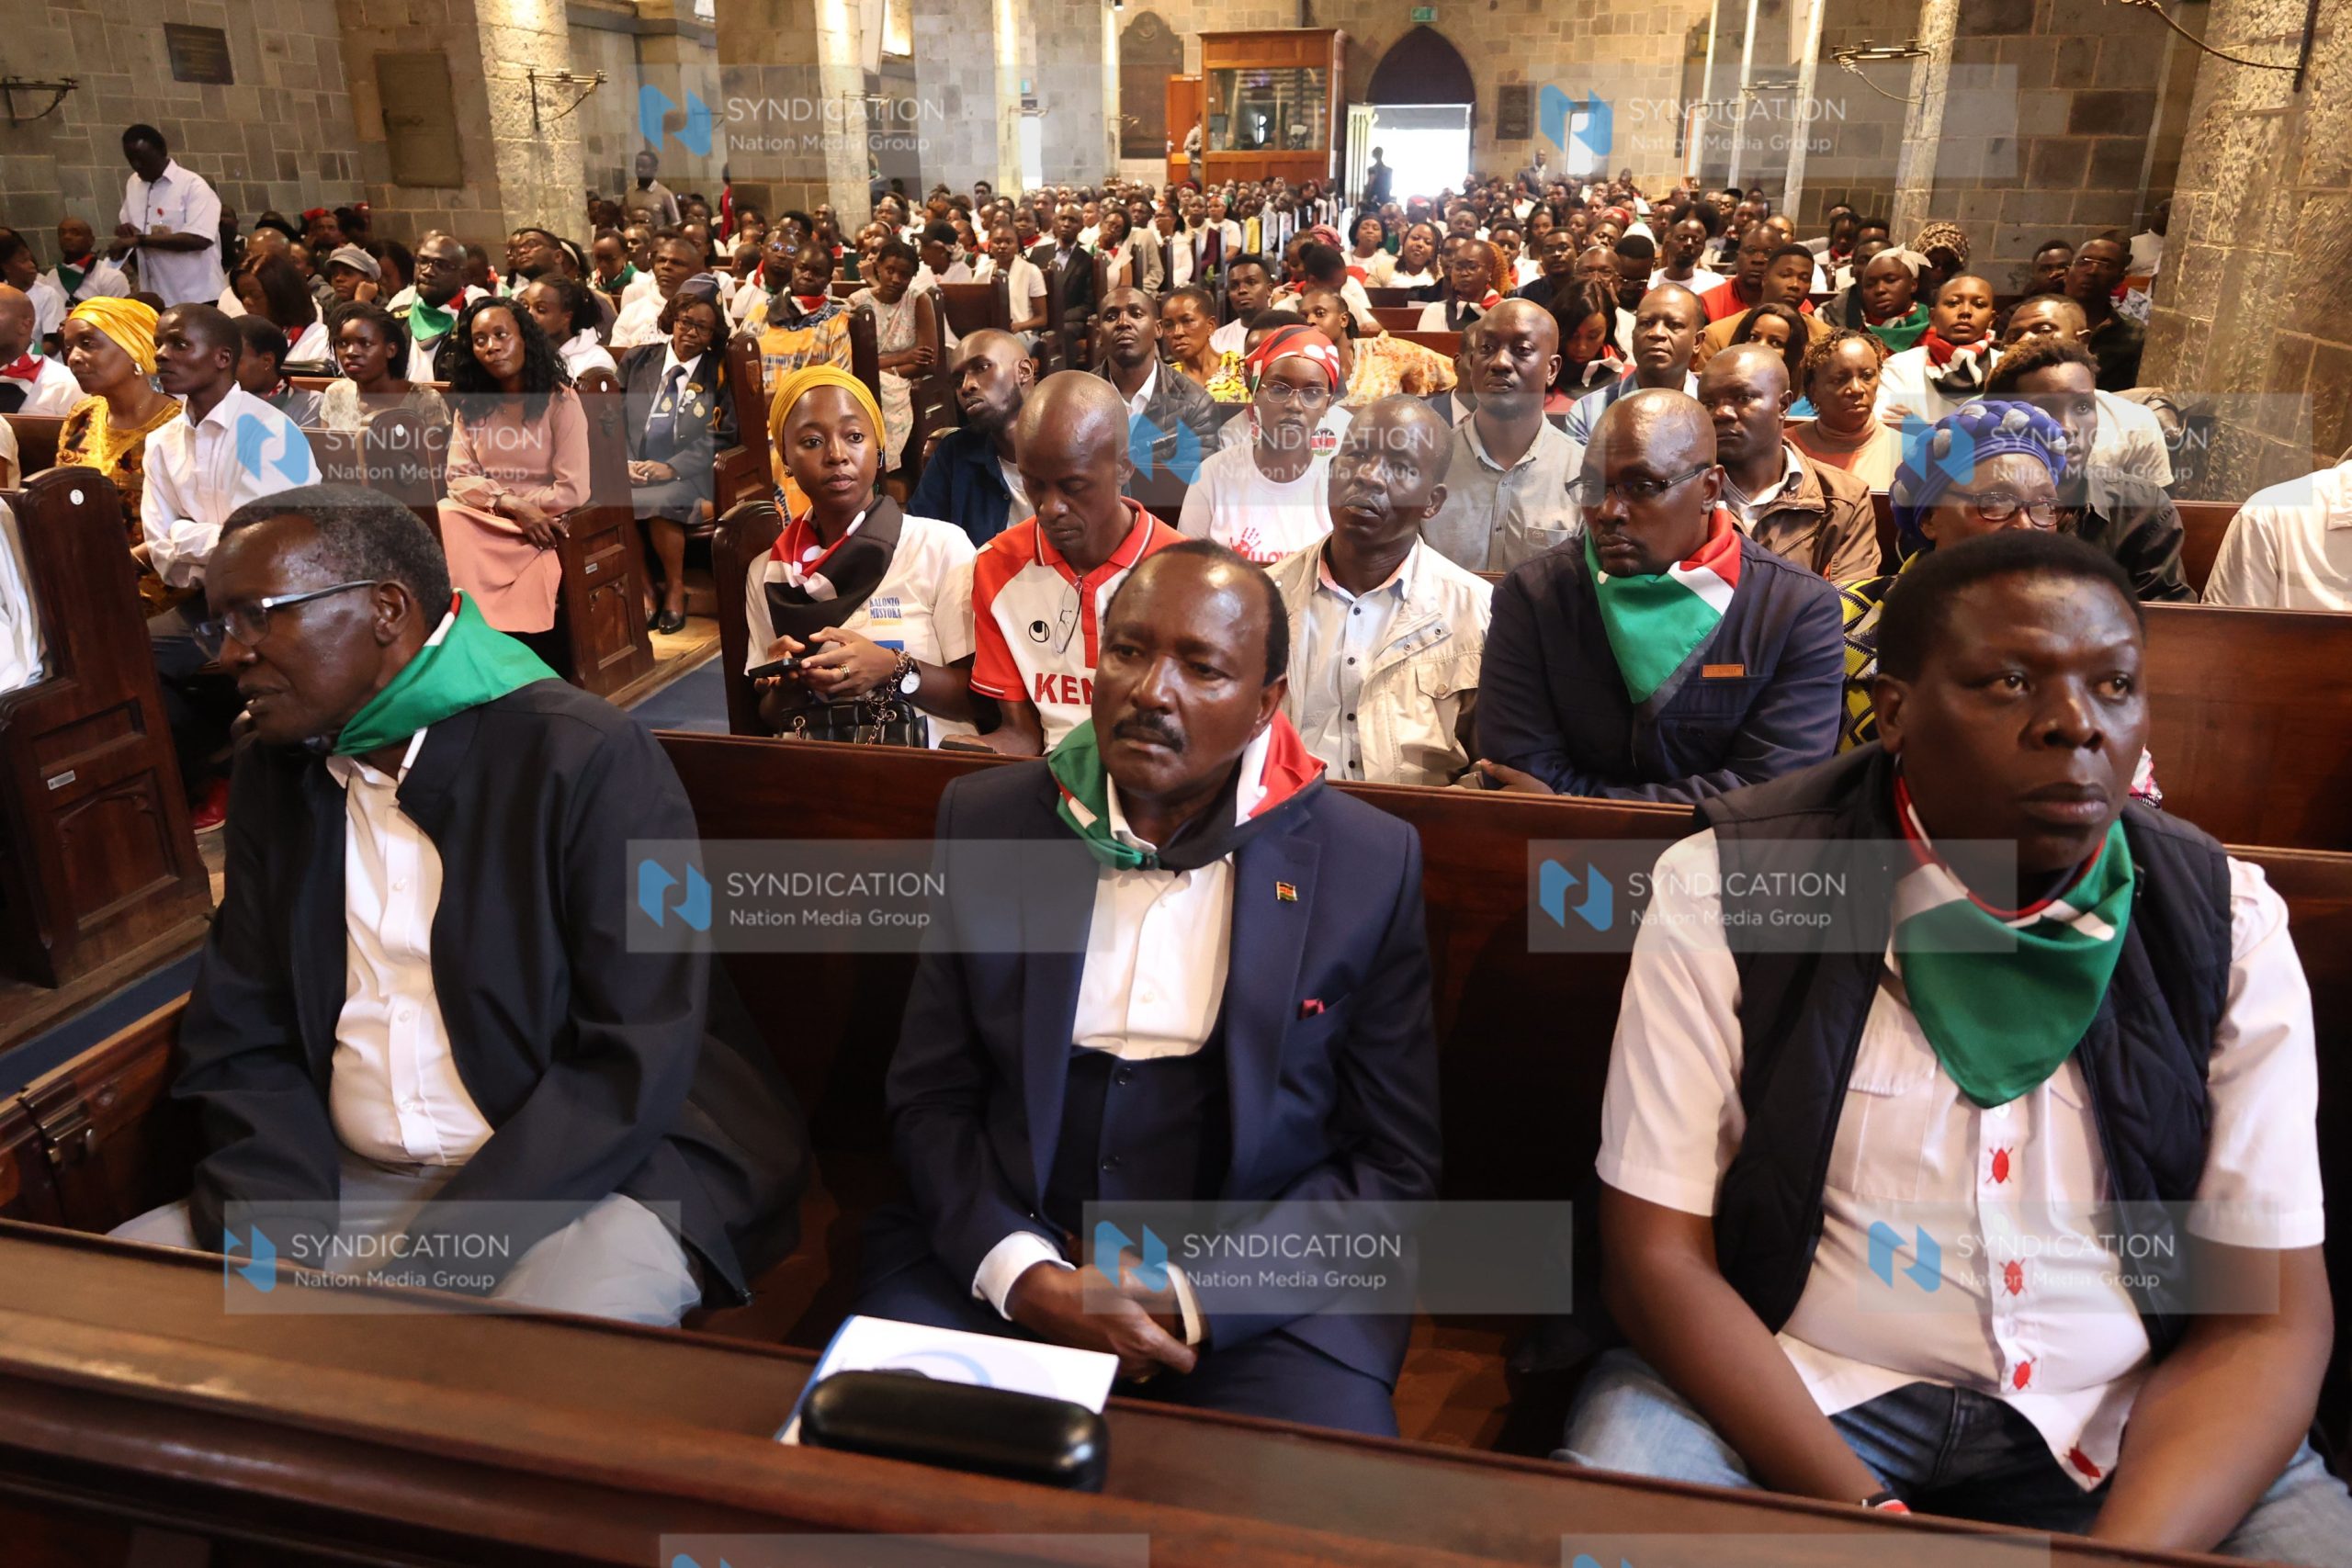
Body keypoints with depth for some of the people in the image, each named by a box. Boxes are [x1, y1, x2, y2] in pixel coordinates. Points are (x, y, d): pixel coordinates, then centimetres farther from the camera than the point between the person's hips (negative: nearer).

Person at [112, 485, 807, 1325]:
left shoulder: (589, 759, -13)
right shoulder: (274, 772, 9)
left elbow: (637, 1063, -17)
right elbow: (241, 1044, 8)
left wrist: (424, 1257, -19)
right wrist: (279, 1247, -10)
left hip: (588, 1174, -6)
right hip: (348, 1183, 6)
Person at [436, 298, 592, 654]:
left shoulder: (561, 402, -3)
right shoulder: (470, 406, 12)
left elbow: (573, 491, -11)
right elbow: (458, 479, 2)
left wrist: (496, 501, -7)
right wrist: (513, 504, -16)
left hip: (541, 526, -4)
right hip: (483, 521, 4)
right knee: (444, 524, -28)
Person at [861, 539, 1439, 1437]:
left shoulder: (1369, 863, -4)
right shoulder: (988, 820, 2)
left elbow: (1394, 1162, -1)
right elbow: (929, 1096, 4)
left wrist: (1198, 1298, -13)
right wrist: (1025, 1277, -12)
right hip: (1004, 1252, 2)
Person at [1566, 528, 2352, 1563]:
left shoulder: (2227, 925, -2)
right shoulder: (1723, 892, -11)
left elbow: (2266, 1315, -3)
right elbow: (1657, 1255, -12)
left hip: (2112, 1415, 3)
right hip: (1776, 1389, -2)